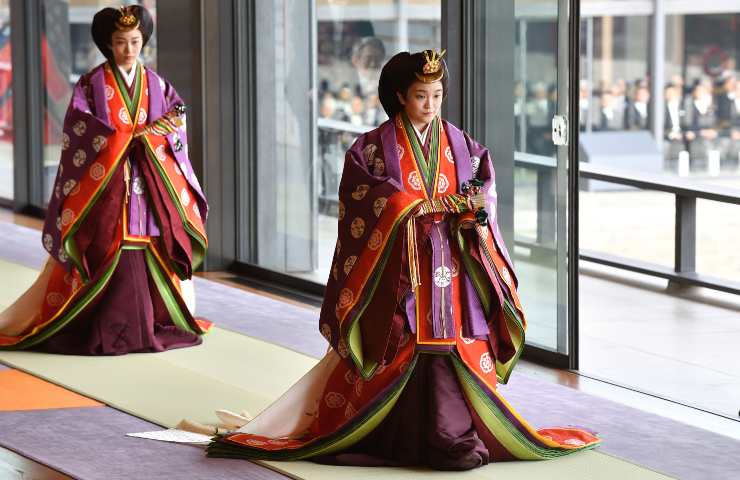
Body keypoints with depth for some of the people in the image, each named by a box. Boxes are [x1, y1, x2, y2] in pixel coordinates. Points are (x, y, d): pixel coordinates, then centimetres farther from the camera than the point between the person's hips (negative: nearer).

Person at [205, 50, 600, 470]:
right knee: (401, 351, -8)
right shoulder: (374, 147, 2)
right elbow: (367, 201, -10)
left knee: (451, 348, -7)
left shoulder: (461, 146, 13)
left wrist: (472, 209, -19)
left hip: (450, 268, 2)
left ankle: (454, 441, -10)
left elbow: (485, 188, 4)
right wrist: (427, 205, -19)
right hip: (397, 269, -2)